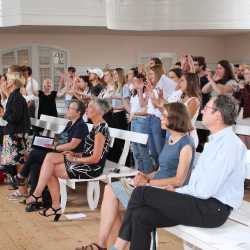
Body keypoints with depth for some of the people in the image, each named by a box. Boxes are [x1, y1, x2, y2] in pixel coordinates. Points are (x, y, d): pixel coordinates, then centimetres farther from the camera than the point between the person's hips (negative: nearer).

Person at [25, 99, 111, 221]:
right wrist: (76, 155, 2)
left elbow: (95, 158, -20)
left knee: (50, 169, -11)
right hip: (86, 162, 9)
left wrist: (75, 159, -10)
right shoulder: (96, 126, 13)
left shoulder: (101, 128, -17)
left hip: (93, 168, -9)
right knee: (49, 157, -6)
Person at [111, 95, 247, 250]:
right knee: (141, 216, -9)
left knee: (141, 192, -11)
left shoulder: (230, 145, -17)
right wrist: (178, 191, 3)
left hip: (213, 209, -9)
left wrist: (177, 191, -6)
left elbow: (205, 190, -21)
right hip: (200, 200, 9)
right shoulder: (216, 140, 16)